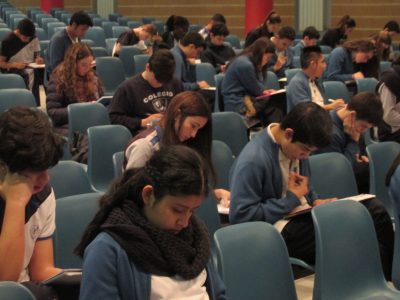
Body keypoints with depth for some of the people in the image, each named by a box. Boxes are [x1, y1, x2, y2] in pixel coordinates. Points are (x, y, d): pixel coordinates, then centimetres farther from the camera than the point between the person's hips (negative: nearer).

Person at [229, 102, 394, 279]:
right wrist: (292, 199, -18)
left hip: (302, 213, 9)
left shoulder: (296, 146, 5)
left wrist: (315, 201, -1)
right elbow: (240, 216, -24)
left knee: (375, 210, -6)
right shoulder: (252, 161, -21)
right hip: (278, 230, -9)